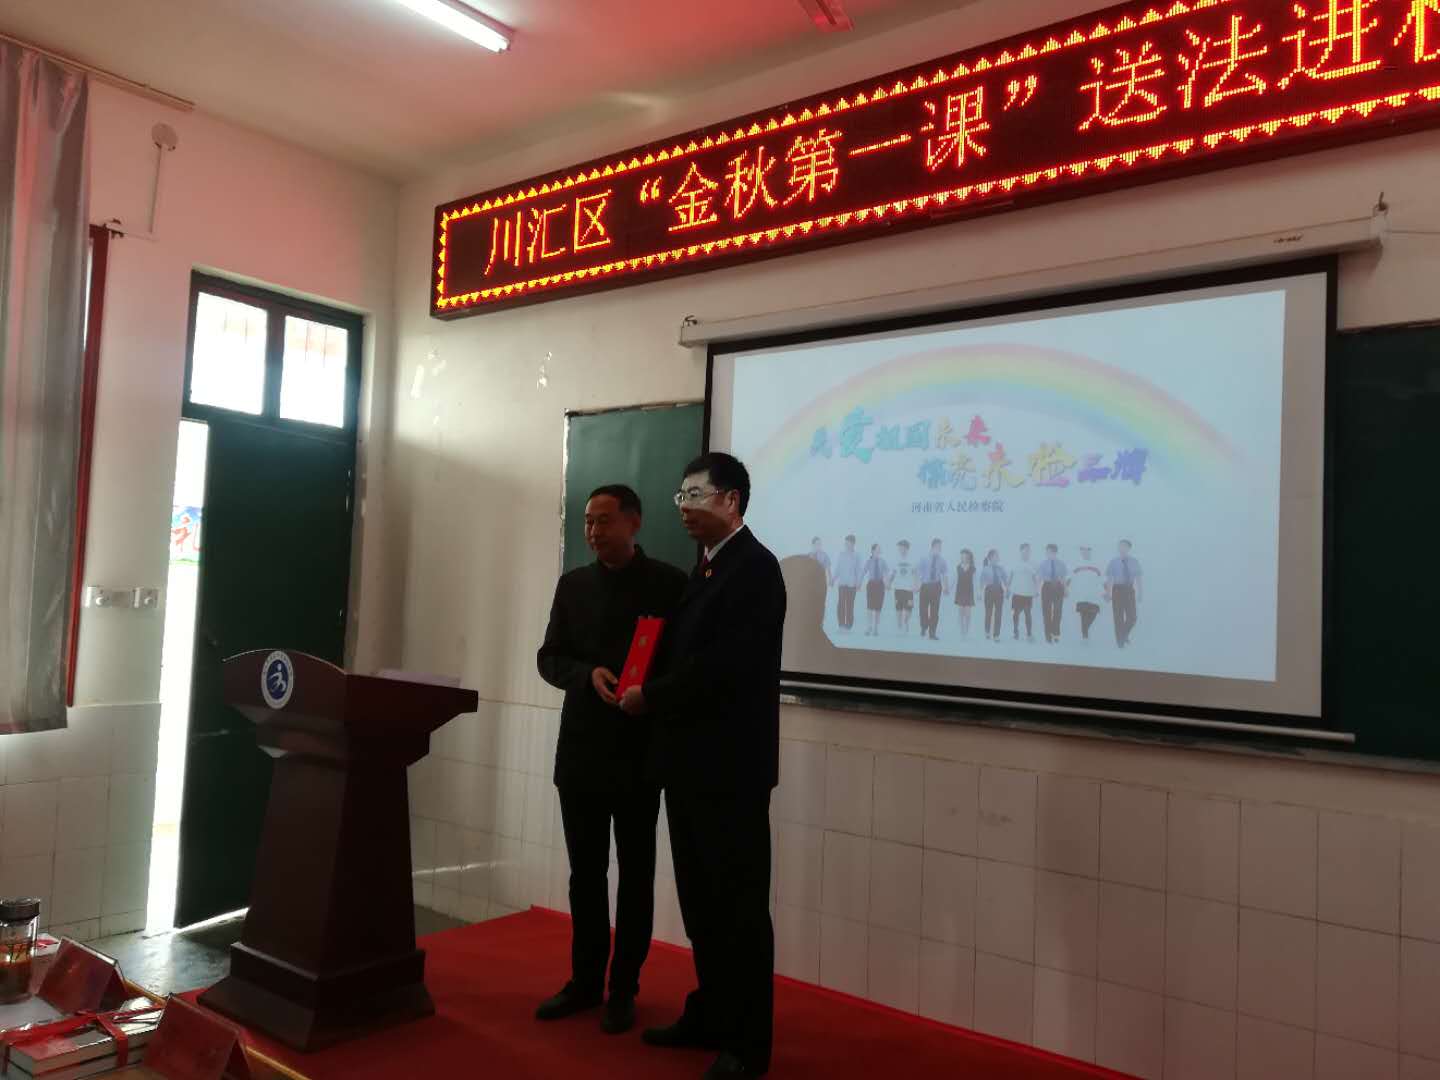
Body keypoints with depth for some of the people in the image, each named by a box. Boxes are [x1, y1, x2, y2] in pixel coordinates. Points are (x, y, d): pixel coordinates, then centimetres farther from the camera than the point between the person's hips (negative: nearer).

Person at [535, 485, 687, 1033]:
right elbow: (549, 658, 5)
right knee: (585, 873, 12)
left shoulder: (669, 583, -3)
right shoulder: (573, 584, 8)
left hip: (638, 751, -3)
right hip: (580, 749, 4)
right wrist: (590, 675, -14)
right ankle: (585, 980, 25)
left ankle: (624, 988, 20)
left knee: (635, 875, 8)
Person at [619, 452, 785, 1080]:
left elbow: (723, 666, -22)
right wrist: (650, 694, 0)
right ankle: (710, 1015, 31)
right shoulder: (706, 568, 15)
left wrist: (650, 697, -11)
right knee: (701, 900, 17)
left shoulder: (753, 566, -14)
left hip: (730, 764, -9)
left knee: (739, 903, 2)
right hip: (691, 761, 9)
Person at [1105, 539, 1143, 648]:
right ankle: (1120, 640, 13)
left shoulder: (1134, 561, 6)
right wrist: (1108, 593, -8)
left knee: (1132, 617, -7)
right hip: (1117, 590, -1)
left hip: (1129, 590, 1)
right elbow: (1109, 579, -1)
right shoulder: (1113, 562, 1)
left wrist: (1140, 593, 2)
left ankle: (1125, 634, 22)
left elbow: (1138, 578, 7)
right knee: (1118, 617, 0)